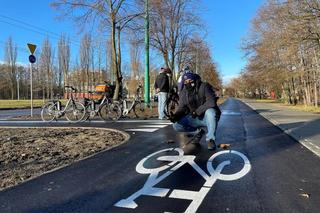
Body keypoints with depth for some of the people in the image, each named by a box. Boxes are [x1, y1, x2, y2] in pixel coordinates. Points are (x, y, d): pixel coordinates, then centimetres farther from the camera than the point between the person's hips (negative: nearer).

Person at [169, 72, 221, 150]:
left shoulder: (204, 87, -15)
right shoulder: (183, 93, 1)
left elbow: (211, 102, -27)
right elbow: (182, 108, -1)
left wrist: (197, 111, -31)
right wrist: (176, 115, -22)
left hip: (207, 117, -4)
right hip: (195, 119, 5)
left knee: (210, 111, -39)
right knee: (176, 125, -14)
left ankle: (210, 139, -19)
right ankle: (198, 131, 9)